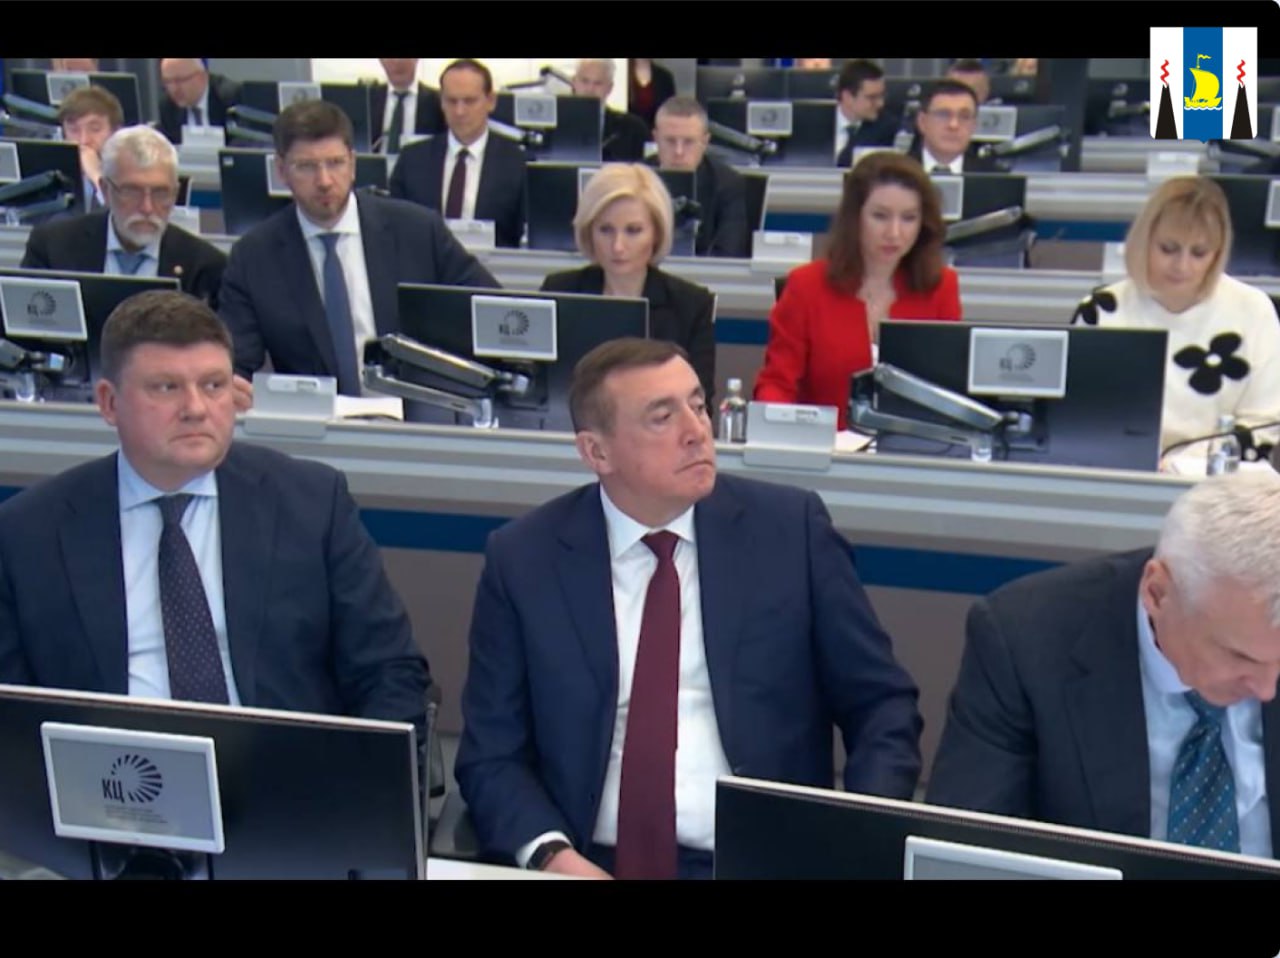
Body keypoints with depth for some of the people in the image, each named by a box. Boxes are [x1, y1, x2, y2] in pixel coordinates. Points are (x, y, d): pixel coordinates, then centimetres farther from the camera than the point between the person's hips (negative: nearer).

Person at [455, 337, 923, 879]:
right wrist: (552, 854, -15)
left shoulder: (790, 527, 0)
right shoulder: (523, 559, 1)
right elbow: (491, 754, 4)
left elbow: (883, 704, 5)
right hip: (592, 864, 1)